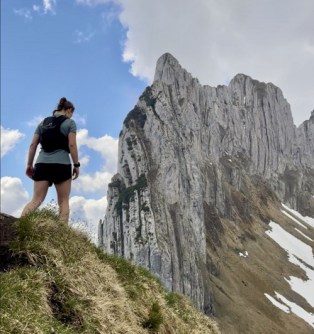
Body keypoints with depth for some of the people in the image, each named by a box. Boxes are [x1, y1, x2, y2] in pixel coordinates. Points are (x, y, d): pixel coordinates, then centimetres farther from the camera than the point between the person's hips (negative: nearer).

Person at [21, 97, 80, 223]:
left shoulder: (43, 122, 17)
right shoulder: (70, 123, 4)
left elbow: (33, 145, 12)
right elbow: (72, 145, -7)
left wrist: (29, 164, 14)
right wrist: (76, 164, -1)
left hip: (42, 163, 4)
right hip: (61, 164, -4)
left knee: (36, 200, 0)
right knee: (64, 201, 4)